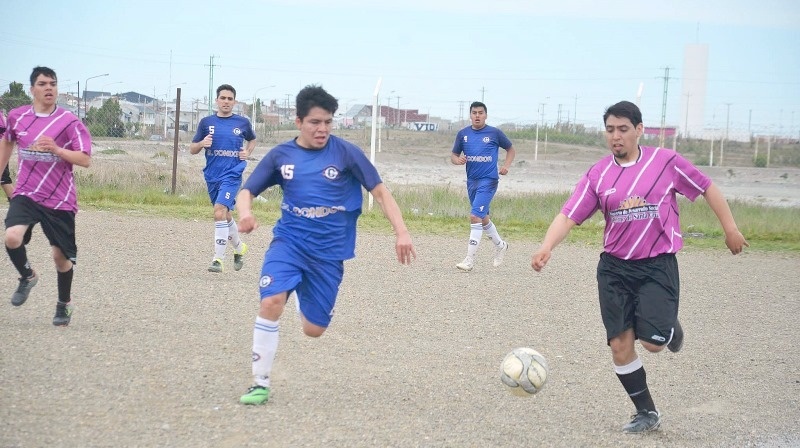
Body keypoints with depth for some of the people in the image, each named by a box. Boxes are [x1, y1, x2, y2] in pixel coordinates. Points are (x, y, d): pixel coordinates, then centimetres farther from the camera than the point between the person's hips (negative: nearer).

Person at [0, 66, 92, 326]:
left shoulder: (69, 122, -9)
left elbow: (85, 160, -14)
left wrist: (56, 149, -28)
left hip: (60, 199, -2)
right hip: (26, 194, 2)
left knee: (61, 255, 5)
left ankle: (64, 304, 30)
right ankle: (27, 277, 8)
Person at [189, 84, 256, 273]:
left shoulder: (243, 122, 2)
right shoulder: (207, 122, 5)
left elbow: (252, 140, 22)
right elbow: (192, 149, 7)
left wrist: (247, 153, 2)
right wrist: (202, 143, -15)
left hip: (232, 174, -4)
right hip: (212, 176, 4)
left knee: (220, 211, -20)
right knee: (225, 215, 16)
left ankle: (218, 259, -17)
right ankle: (239, 247, 41)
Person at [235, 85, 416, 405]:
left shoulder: (346, 153, -5)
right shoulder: (281, 155, 1)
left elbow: (380, 191, -3)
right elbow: (246, 192, 5)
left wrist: (401, 232, -15)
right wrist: (245, 213, -19)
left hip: (329, 251, 0)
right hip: (289, 241, 0)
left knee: (313, 329, 4)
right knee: (271, 303, -26)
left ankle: (304, 300, 43)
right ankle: (261, 384, -11)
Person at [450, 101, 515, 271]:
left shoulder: (495, 133, -3)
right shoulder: (463, 134, 5)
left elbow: (511, 150, 10)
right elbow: (453, 155, 12)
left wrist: (506, 166, -7)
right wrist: (458, 160, -11)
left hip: (488, 181, -5)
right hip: (471, 181, 6)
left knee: (475, 216, -17)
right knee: (482, 218, 18)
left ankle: (470, 260, -15)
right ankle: (500, 245, 43)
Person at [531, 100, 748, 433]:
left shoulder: (666, 162, -6)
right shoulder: (598, 175, -1)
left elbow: (707, 188, 5)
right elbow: (569, 216, -6)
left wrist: (730, 229, 6)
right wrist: (547, 247, -23)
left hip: (658, 265, -3)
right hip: (614, 267, 3)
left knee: (653, 342, -13)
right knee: (620, 345, 0)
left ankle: (671, 326, 26)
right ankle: (647, 413, 19)